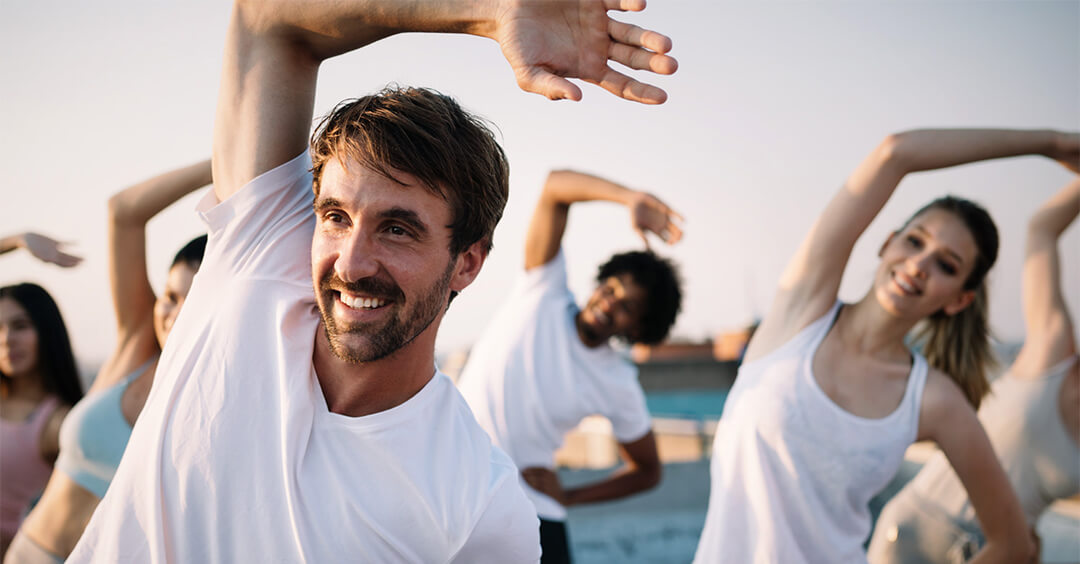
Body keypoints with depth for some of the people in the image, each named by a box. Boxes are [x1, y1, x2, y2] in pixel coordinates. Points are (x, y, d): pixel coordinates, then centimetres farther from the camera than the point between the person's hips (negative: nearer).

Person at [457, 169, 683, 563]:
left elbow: (647, 471, 12)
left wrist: (569, 496, 0)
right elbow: (556, 186, -11)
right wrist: (629, 198, -27)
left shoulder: (619, 387, -2)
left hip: (531, 515, 0)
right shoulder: (545, 294, -3)